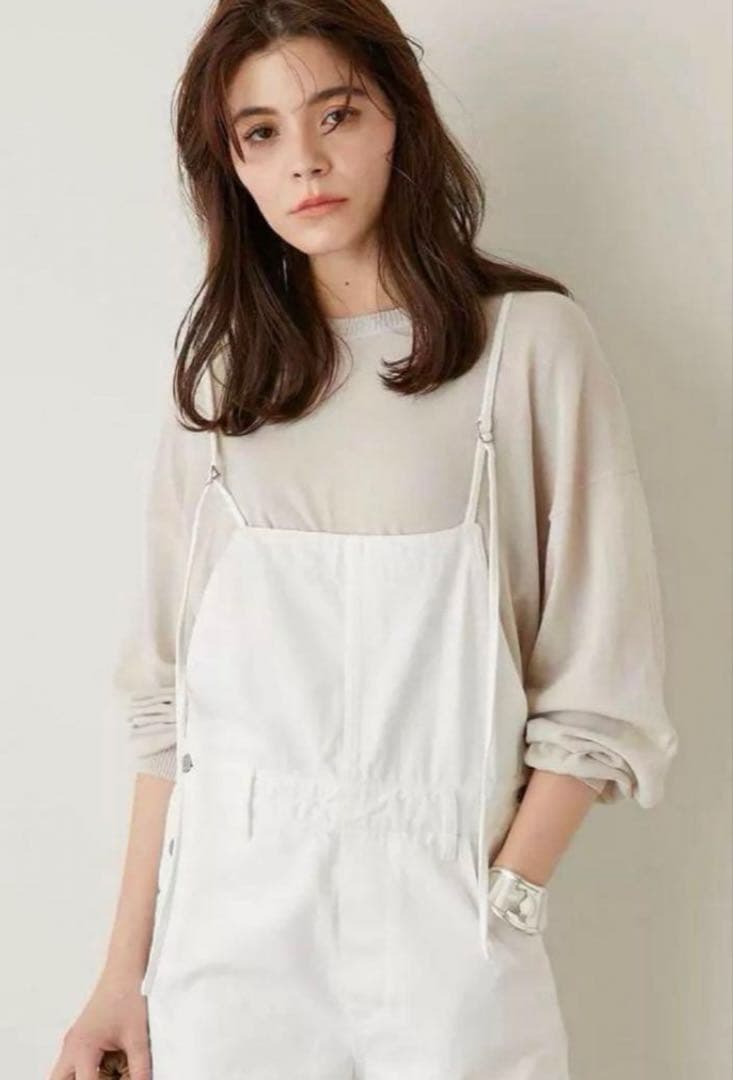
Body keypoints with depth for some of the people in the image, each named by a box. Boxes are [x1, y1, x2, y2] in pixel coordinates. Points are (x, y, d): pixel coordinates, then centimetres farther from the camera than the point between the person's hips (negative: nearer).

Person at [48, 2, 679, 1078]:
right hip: (226, 907, 3)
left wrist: (499, 910, -12)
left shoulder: (531, 343, -5)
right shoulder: (221, 373, 6)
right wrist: (126, 969, 3)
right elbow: (170, 687, 5)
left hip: (439, 907, -2)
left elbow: (601, 682, -6)